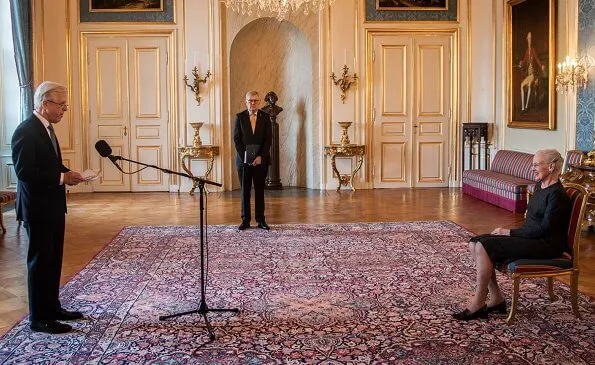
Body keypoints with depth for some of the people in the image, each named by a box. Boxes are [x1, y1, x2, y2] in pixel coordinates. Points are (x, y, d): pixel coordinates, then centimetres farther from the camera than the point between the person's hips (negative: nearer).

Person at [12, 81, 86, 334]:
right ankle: (39, 318, 10)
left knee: (53, 259, 16)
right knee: (40, 261, -1)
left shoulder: (46, 127, 11)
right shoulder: (26, 131, -18)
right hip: (37, 207, -9)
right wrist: (61, 178, -23)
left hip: (53, 205, 9)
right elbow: (24, 172, -24)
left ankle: (52, 308, 28)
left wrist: (67, 174, 3)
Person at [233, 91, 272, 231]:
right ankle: (245, 220, 10)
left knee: (260, 190, 4)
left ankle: (260, 220, 9)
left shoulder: (265, 117, 4)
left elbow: (268, 139, 0)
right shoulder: (240, 117, 4)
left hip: (261, 159, 0)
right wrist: (245, 157, -9)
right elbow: (236, 139, 0)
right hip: (243, 159, 0)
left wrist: (260, 157, -11)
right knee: (245, 190, 4)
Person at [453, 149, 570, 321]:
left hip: (547, 244, -10)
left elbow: (544, 229, -20)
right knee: (474, 243, -4)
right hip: (532, 237, 10)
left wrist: (509, 232, -14)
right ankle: (496, 299, -1)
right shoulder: (540, 186, 12)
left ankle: (478, 304, -13)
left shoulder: (556, 194, -16)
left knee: (484, 247, -23)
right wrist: (507, 231, 3)